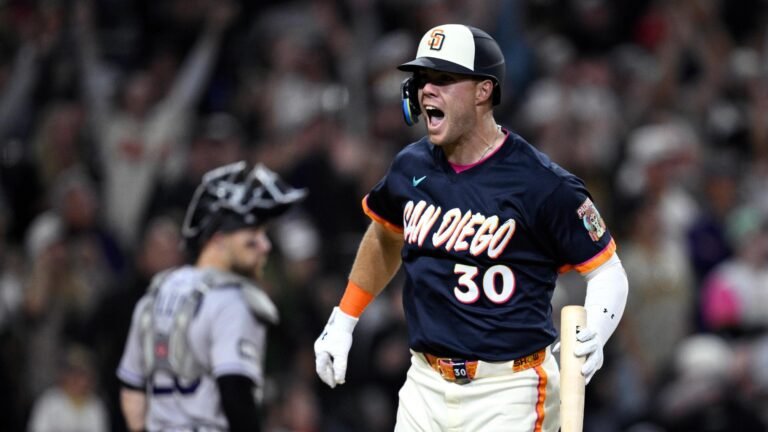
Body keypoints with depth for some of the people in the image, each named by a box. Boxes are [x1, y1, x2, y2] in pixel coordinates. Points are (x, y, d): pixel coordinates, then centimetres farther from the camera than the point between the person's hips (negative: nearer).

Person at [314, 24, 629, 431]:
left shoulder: (543, 184, -12)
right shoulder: (411, 167, 6)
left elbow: (606, 269, -5)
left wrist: (594, 333, -23)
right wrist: (343, 319, 26)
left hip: (508, 396, -5)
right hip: (426, 388, 5)